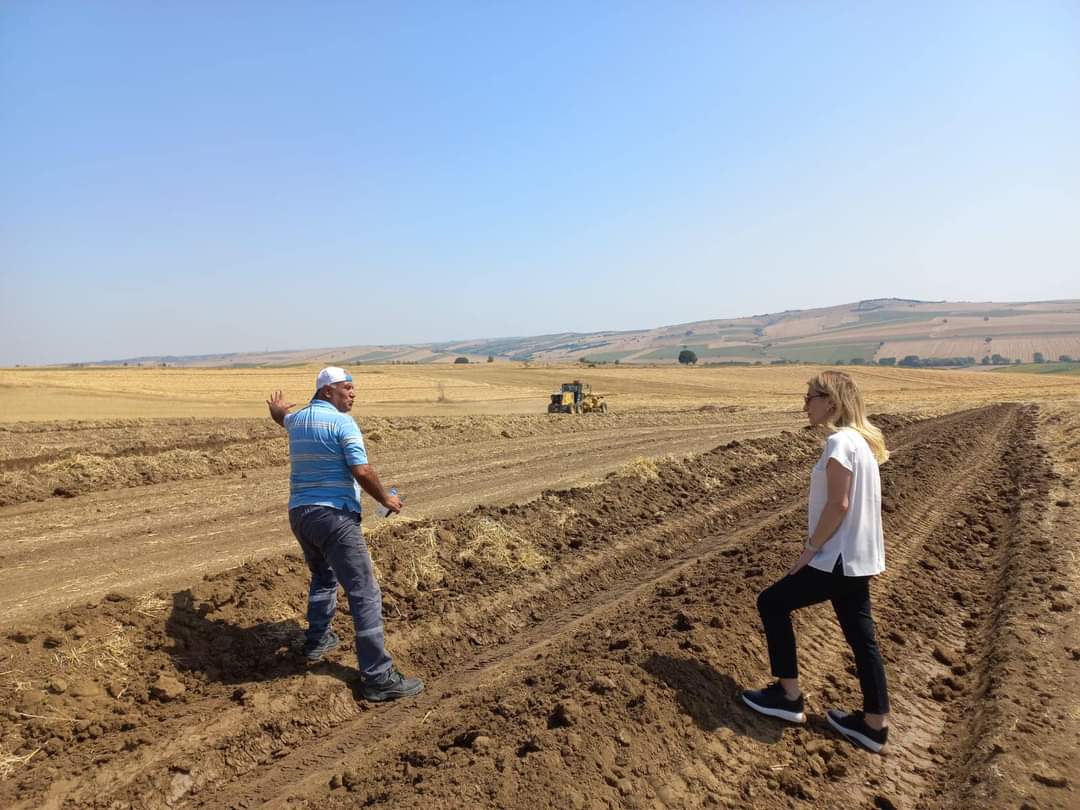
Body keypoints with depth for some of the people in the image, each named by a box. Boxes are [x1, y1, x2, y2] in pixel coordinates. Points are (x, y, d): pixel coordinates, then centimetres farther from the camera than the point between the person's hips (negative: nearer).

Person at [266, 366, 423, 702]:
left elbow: (282, 417, 39)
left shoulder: (297, 419, 13)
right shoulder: (342, 423, -11)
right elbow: (362, 472, -19)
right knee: (365, 593, -7)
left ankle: (317, 640, 44)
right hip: (334, 516, -8)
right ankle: (378, 677, -8)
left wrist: (277, 408, 63)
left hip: (299, 514, 9)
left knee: (323, 577, 32)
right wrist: (385, 498, -3)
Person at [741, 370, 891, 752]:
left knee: (772, 603, 5)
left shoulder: (839, 441, -19)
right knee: (861, 636, 15)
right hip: (859, 558, 9)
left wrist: (811, 548, -13)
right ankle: (874, 725, 26)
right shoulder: (862, 440, 11)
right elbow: (857, 504, 14)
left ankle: (789, 696, 15)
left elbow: (838, 505, -23)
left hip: (838, 559, -9)